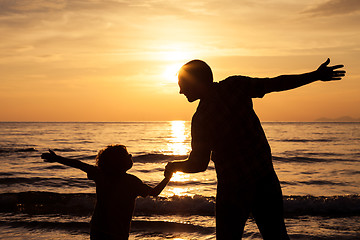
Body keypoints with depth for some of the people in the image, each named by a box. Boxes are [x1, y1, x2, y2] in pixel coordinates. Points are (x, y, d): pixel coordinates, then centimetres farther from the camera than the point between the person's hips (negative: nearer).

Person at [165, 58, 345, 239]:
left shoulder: (201, 119, -18)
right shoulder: (235, 85, -8)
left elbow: (198, 165, -12)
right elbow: (275, 84, -5)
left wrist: (175, 166, 9)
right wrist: (316, 75, 3)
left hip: (233, 190, -4)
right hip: (265, 179, 4)